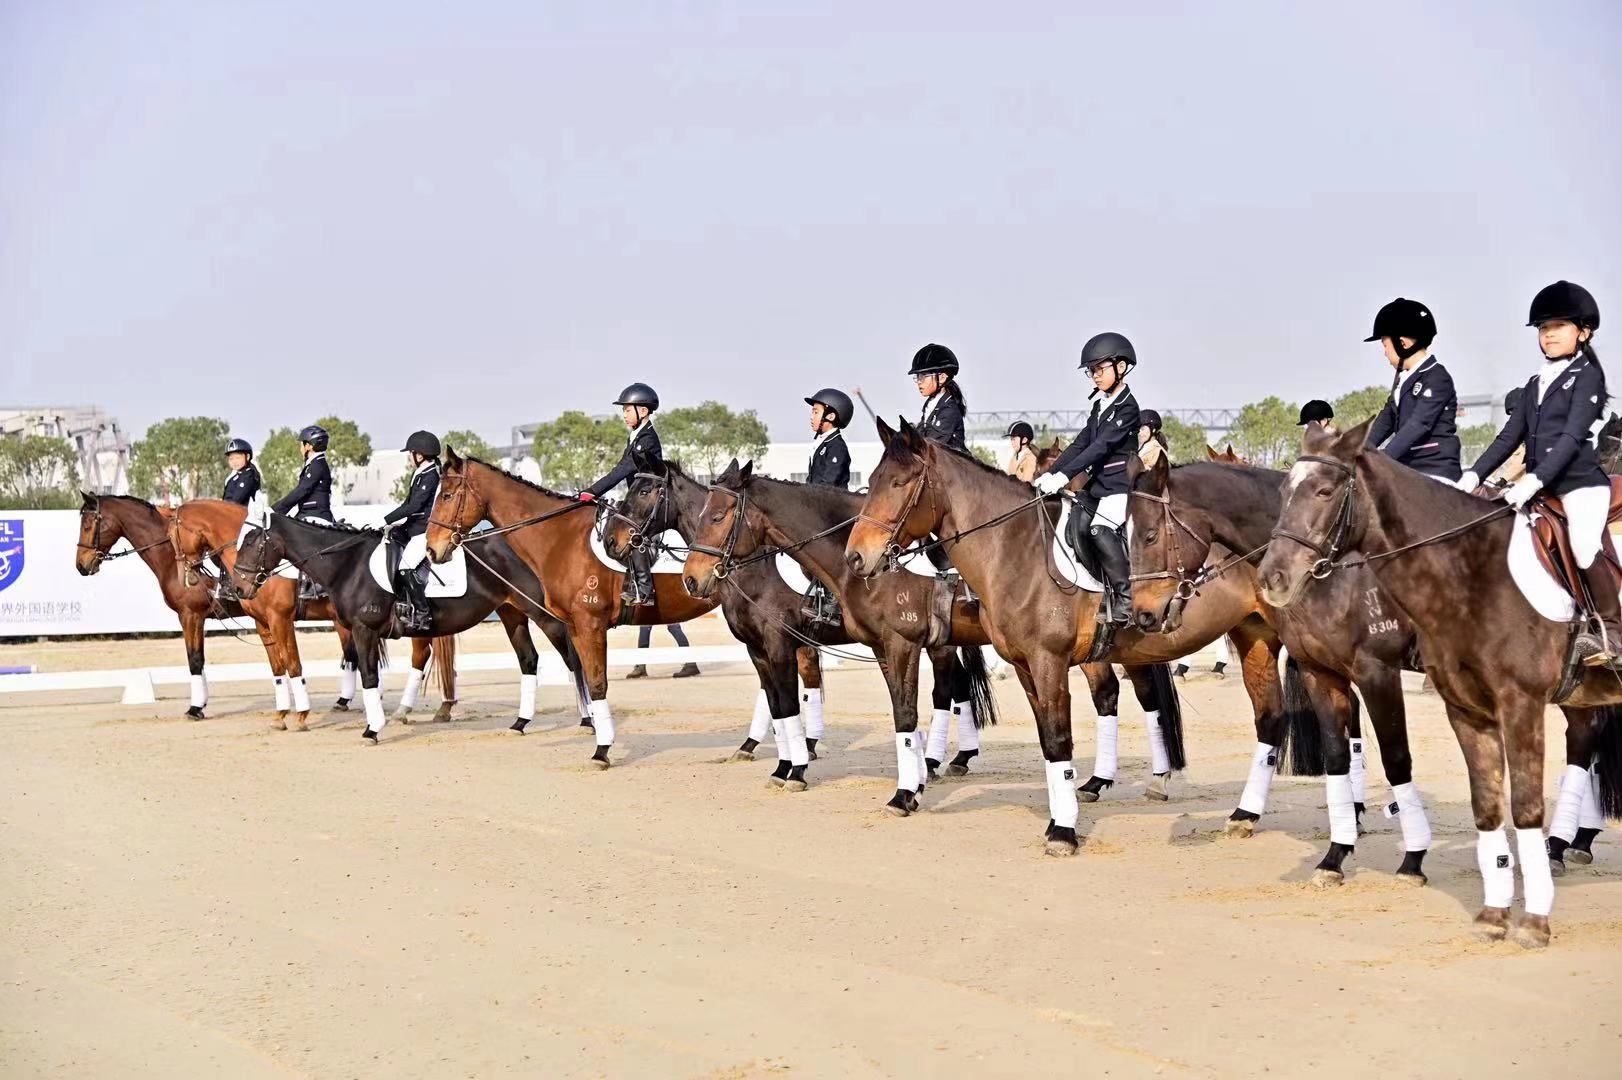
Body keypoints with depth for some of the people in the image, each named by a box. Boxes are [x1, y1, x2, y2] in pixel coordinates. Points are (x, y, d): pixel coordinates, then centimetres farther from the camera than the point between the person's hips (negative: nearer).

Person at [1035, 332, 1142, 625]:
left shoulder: (1126, 408, -11)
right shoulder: (1100, 406, 16)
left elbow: (1101, 446, -20)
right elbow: (1080, 444, 16)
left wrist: (1064, 475, -28)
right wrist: (1049, 474, 5)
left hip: (1119, 483, -9)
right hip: (1096, 483, 9)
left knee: (1100, 530, -25)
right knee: (1073, 529, -4)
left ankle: (1126, 597, -18)